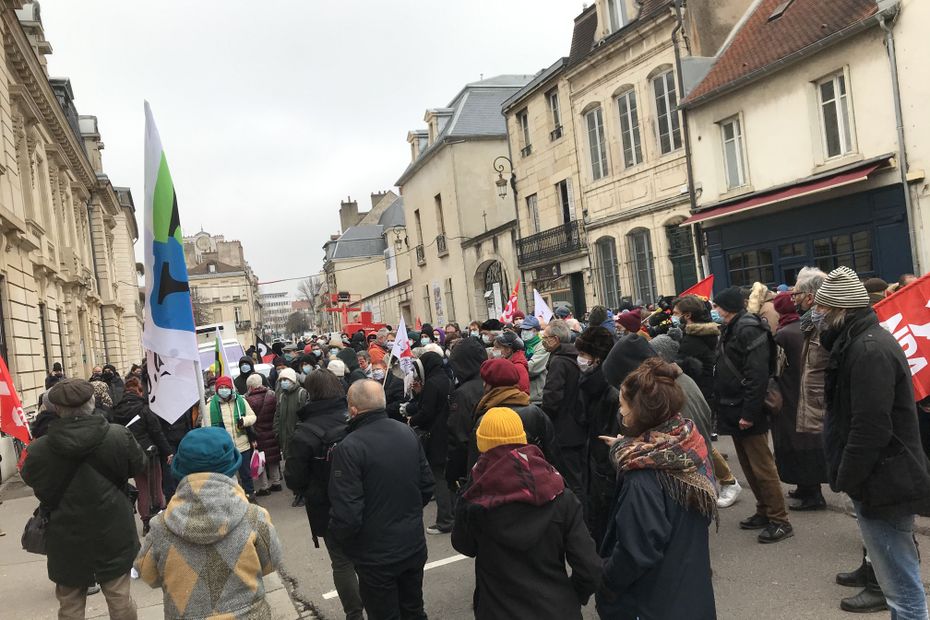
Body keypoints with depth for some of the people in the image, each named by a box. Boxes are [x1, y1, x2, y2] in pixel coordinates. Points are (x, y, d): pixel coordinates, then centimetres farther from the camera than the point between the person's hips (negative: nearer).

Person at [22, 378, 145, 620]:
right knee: (119, 596, 16)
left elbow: (30, 479, 2)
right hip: (113, 533, 0)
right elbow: (138, 465, 1)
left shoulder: (39, 448, -17)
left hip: (66, 539, 0)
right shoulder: (119, 436, -17)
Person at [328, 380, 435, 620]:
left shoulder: (349, 447, -24)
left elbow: (347, 514, -24)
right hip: (414, 546, 5)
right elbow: (427, 487, 3)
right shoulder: (408, 433, -5)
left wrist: (337, 532, -3)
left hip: (377, 556, -5)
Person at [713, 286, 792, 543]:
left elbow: (757, 375, -24)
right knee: (749, 466, 17)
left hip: (747, 414, -10)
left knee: (762, 467, -4)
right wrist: (723, 408, 16)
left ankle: (780, 521, 4)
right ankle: (764, 512, 28)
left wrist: (748, 413, -25)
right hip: (733, 410, 10)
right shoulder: (732, 329, 15)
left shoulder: (749, 330, -17)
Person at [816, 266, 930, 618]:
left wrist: (846, 479, -15)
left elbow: (871, 428, -25)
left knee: (901, 588, -1)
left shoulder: (869, 349, -21)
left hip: (882, 485, -11)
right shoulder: (860, 341, 12)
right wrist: (846, 476, 16)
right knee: (900, 577, 22)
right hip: (884, 479, 11)